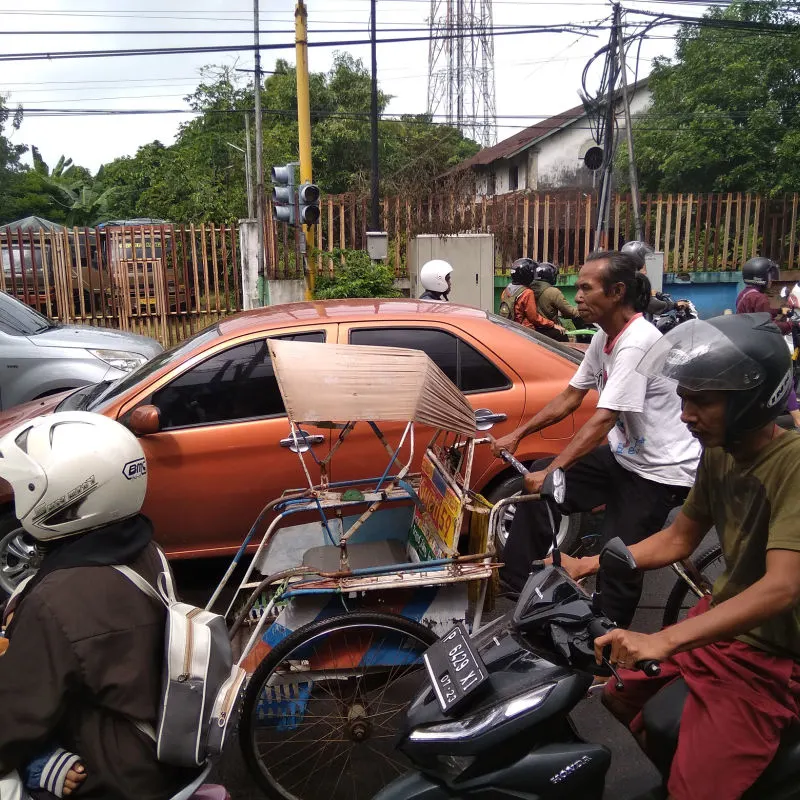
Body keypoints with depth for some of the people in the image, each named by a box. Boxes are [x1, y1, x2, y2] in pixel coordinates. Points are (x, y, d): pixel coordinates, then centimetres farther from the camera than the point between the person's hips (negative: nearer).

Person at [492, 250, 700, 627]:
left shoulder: (636, 343, -26)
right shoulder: (604, 337, 2)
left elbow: (602, 421, -30)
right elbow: (570, 397, 8)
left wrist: (551, 473, -31)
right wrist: (517, 434, 6)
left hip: (660, 471, -9)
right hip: (624, 455, 9)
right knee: (537, 476, 4)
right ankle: (515, 580, 14)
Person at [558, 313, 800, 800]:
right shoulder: (719, 453, 0)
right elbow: (678, 540, 9)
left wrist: (664, 640, -43)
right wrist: (585, 565, 0)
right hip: (720, 623, 8)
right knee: (619, 694, 19)